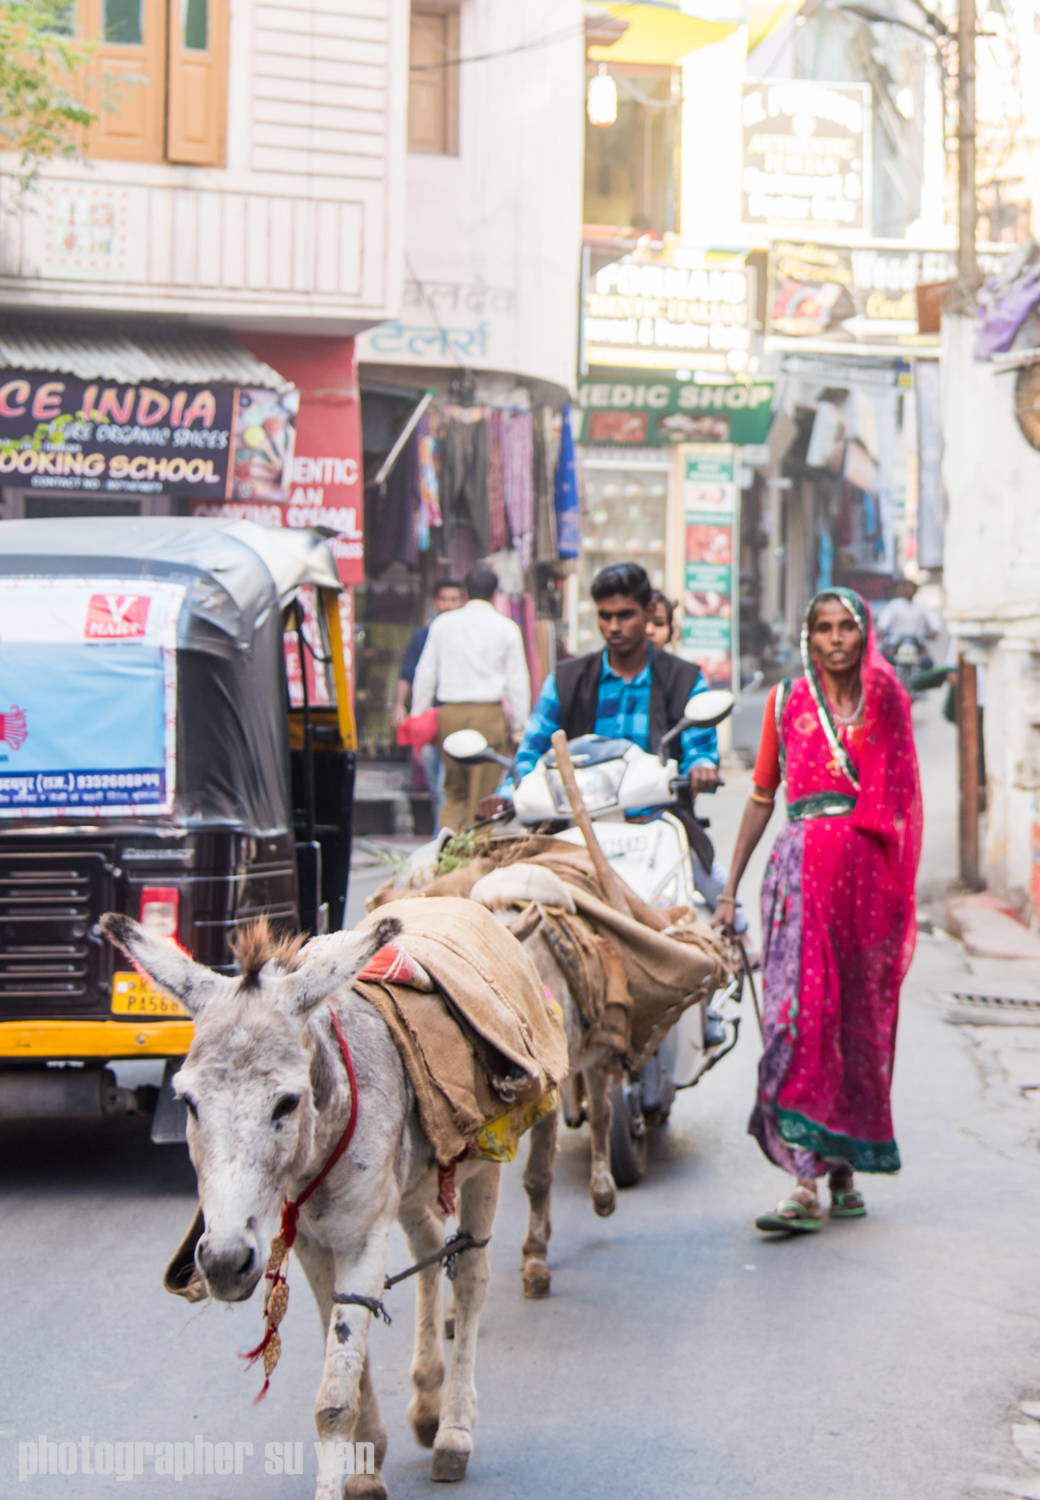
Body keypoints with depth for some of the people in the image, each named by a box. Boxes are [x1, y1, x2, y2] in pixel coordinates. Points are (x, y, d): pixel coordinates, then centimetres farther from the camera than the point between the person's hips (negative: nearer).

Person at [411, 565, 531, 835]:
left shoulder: (442, 623, 8)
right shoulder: (506, 628, 1)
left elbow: (425, 673, 11)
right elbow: (517, 681, 2)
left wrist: (419, 712, 18)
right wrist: (520, 726, 7)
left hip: (449, 713, 3)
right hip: (489, 714, -3)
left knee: (455, 792, 12)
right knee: (483, 796, 2)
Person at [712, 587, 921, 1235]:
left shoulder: (887, 701, 9)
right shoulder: (787, 701, 10)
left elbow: (903, 800, 8)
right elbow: (761, 797, 15)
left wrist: (901, 888, -1)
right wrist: (731, 885, 12)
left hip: (869, 869, 0)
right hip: (803, 867, 0)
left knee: (861, 1018, 4)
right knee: (800, 1013, -9)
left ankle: (845, 1167, 16)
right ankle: (808, 1181, -9)